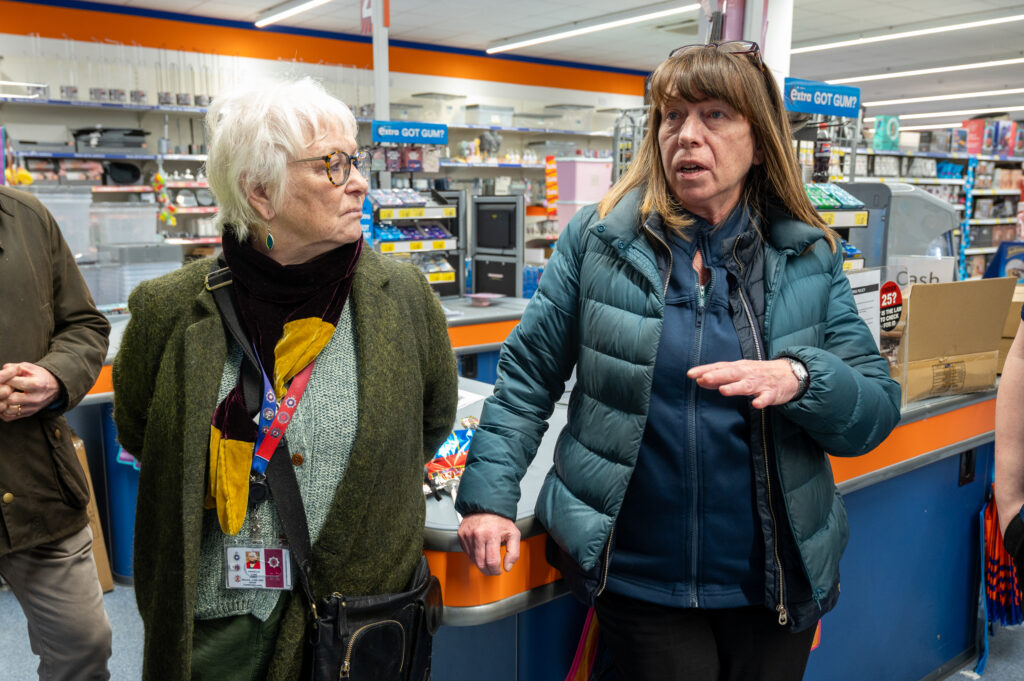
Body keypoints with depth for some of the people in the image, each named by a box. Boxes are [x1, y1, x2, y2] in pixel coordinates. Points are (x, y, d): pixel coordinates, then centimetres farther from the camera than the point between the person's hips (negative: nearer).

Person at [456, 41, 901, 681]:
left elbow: (878, 409, -2)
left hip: (774, 578, 2)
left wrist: (799, 378, -22)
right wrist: (490, 494, -8)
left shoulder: (810, 257, -1)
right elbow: (529, 374, -1)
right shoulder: (597, 239, -5)